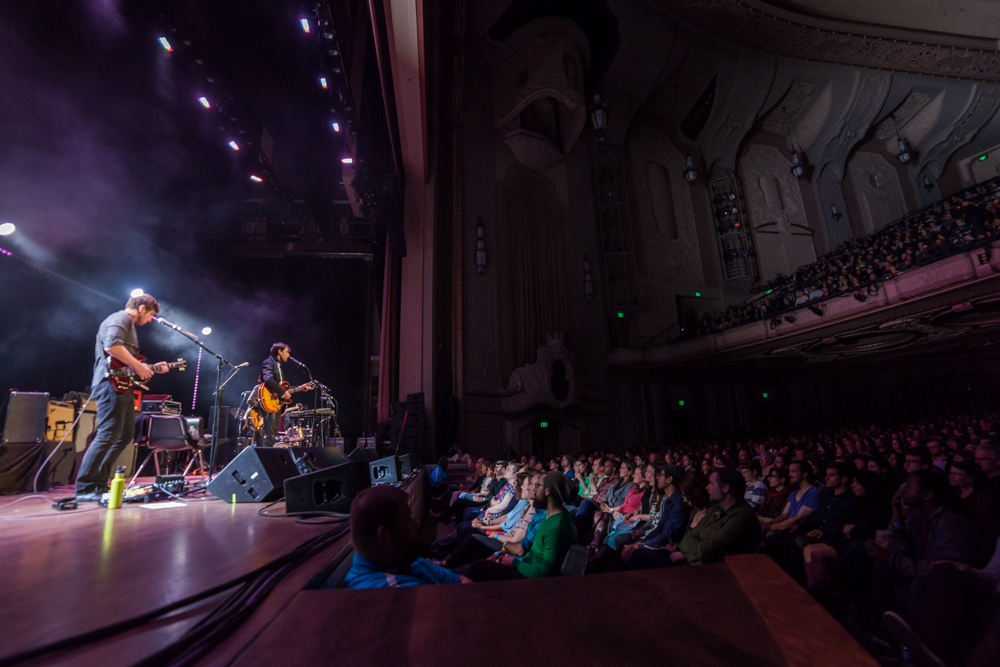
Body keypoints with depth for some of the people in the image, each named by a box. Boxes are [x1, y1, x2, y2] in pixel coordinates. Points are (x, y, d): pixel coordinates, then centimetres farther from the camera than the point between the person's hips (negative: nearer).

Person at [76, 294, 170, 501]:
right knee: (107, 436, -12)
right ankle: (85, 489, -6)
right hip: (112, 384, -11)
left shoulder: (129, 325, 26)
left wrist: (152, 368, 20)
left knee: (125, 436, 13)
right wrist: (138, 366, -19)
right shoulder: (120, 319, -6)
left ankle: (100, 483, 20)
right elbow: (112, 345, -25)